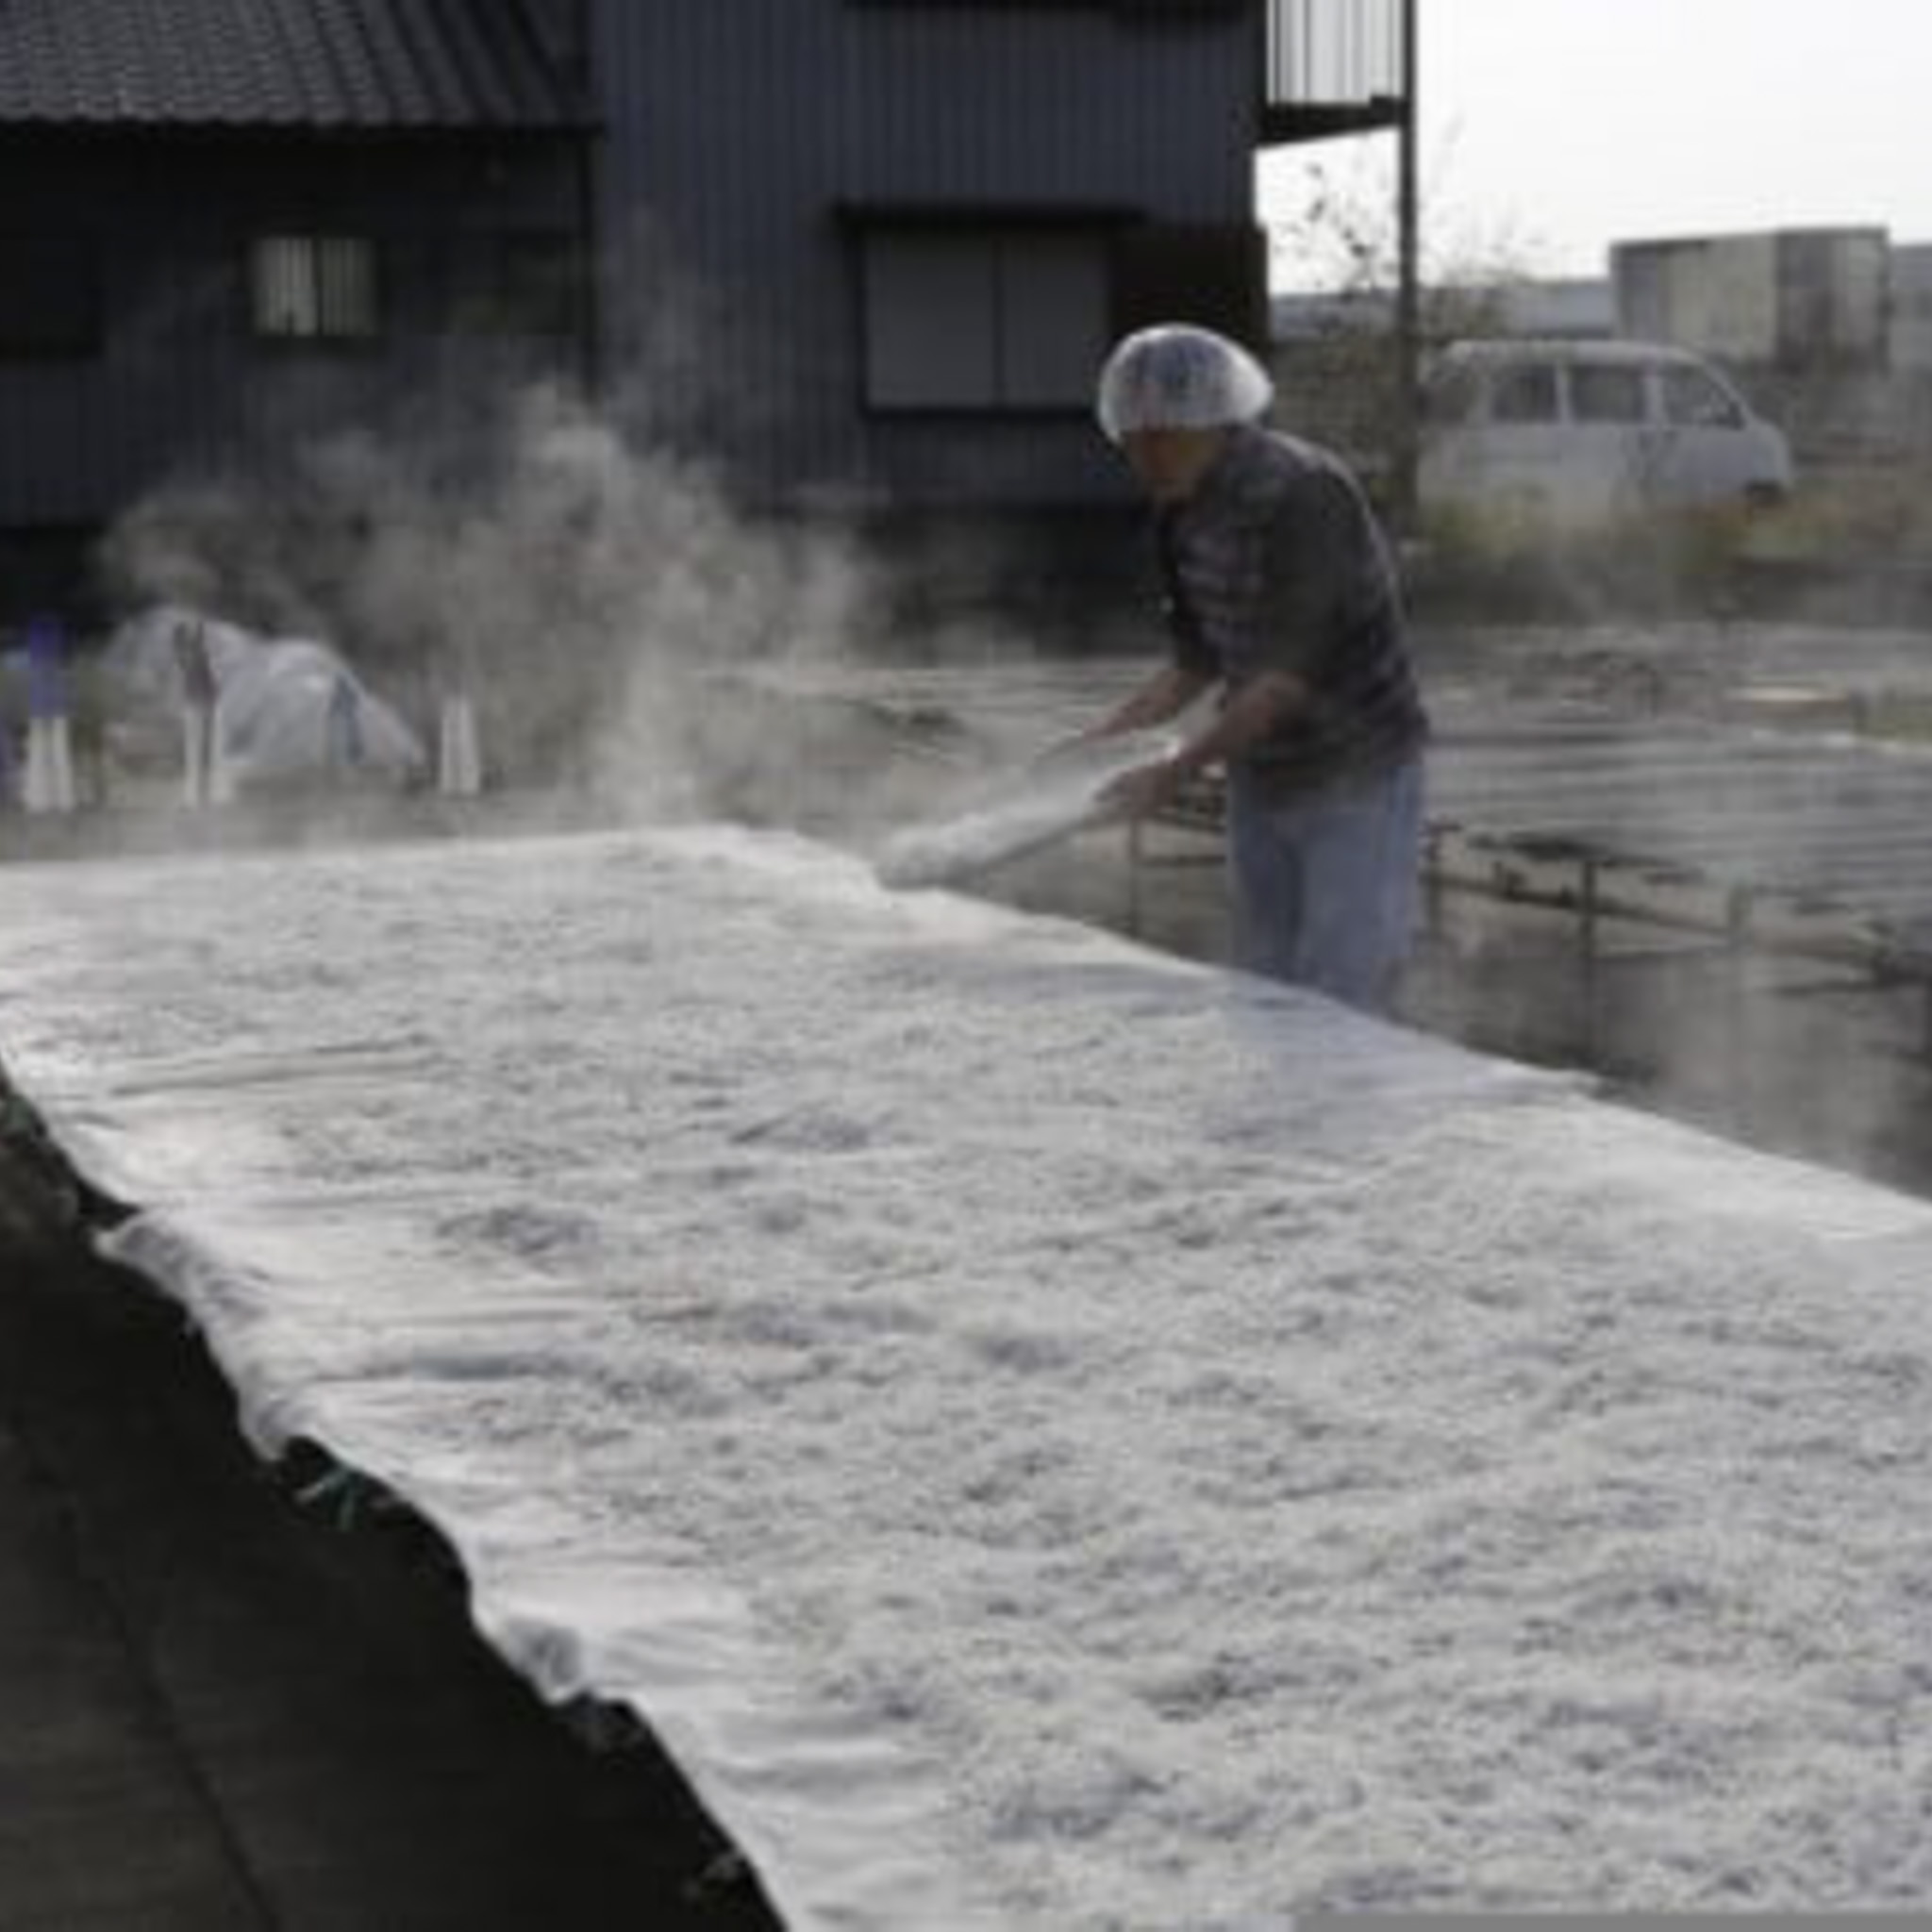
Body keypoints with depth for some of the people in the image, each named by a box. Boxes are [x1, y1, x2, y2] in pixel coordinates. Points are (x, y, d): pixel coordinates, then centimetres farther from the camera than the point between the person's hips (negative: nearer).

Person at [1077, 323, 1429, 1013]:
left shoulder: (1301, 493, -25)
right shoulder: (1185, 512, 0)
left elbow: (1293, 671, -27)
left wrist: (1176, 771, -29)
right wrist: (1100, 738, 0)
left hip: (1360, 780, -8)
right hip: (1263, 783, 8)